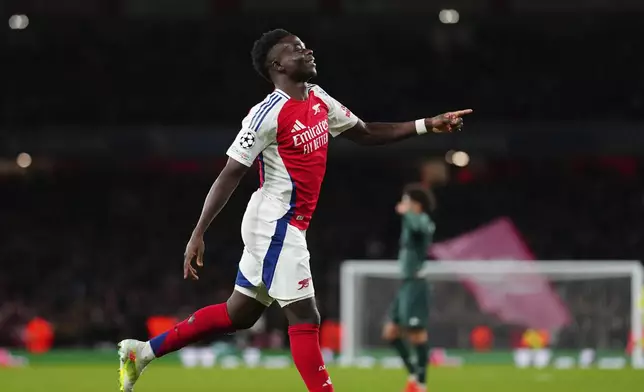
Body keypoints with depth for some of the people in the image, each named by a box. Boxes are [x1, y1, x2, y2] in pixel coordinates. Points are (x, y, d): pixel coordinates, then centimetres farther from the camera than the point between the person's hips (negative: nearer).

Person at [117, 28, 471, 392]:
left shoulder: (319, 100, 8)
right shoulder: (268, 114, -17)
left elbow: (365, 133, 20)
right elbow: (230, 175, -17)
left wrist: (427, 125, 12)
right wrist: (198, 235, -19)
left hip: (284, 226, 9)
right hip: (276, 226, -9)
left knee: (238, 315, 15)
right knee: (305, 317, -7)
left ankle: (142, 351, 22)